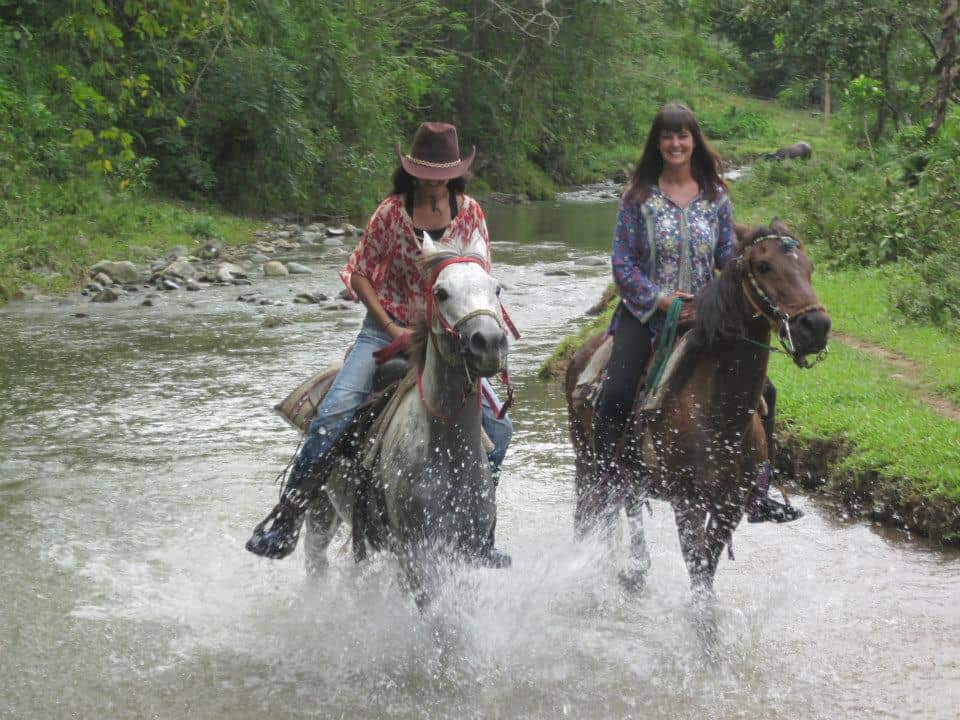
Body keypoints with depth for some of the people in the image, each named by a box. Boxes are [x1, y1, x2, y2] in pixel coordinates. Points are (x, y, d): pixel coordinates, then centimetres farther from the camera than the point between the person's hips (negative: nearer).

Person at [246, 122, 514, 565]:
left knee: (498, 427, -8)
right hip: (387, 329, -2)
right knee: (333, 414, -22)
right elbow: (360, 273, -3)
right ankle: (288, 515, -11)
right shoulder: (392, 213, -9)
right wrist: (393, 329, -12)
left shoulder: (470, 212, -2)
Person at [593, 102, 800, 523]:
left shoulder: (715, 196, 8)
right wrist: (661, 299, -14)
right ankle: (605, 486, -8)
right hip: (646, 313, -3)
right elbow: (623, 263, -2)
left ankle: (758, 492, 6)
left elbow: (730, 260, 10)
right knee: (615, 396, -25)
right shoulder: (639, 196, 1)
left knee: (760, 391, -7)